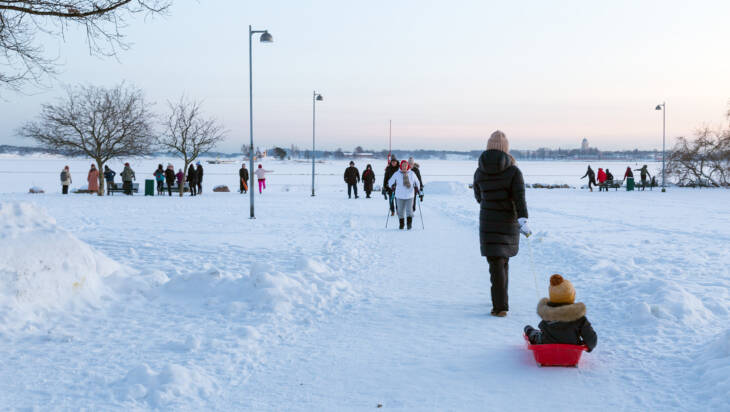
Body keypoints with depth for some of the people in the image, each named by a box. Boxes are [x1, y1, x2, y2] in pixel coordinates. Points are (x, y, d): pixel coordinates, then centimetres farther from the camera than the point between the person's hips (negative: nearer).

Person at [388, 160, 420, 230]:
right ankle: (401, 224, 21)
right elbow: (390, 182, 10)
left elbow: (416, 182, 17)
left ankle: (409, 223, -5)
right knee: (400, 210, 7)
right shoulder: (397, 174, 0)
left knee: (409, 210, -10)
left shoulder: (412, 173, 4)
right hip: (400, 196, 0)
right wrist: (392, 187, -4)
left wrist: (416, 187, 1)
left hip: (410, 195, 0)